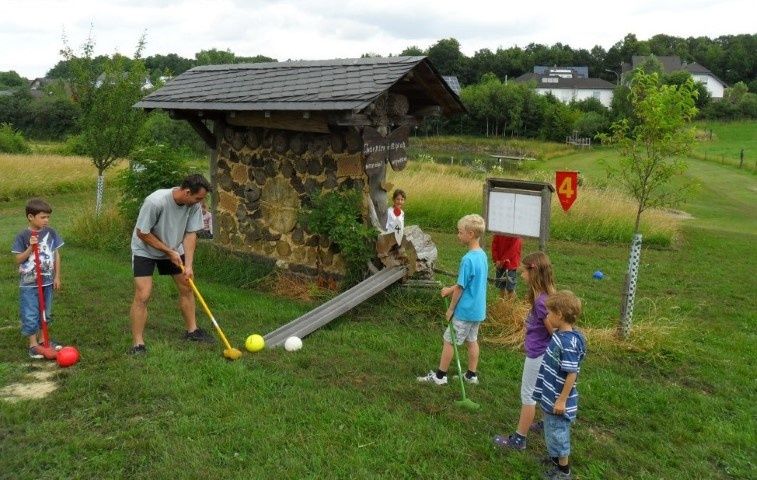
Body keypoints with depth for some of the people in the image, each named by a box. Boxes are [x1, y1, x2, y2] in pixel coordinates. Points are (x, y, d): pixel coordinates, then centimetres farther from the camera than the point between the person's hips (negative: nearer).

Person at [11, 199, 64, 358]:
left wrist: (57, 277, 4)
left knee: (46, 313, 16)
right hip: (28, 284, -4)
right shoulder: (22, 236, -11)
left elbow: (56, 255, 5)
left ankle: (42, 339, 31)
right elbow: (18, 260, -9)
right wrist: (31, 247, -24)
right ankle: (33, 344, 13)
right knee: (30, 315, 1)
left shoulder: (51, 233, -2)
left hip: (47, 281, 4)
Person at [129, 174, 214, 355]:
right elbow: (142, 233, -25)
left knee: (187, 287, 9)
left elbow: (190, 234, -12)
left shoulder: (194, 205, -19)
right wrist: (169, 252, -21)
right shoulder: (155, 202, -35)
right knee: (142, 295, -14)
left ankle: (191, 330, 26)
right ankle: (138, 344, -4)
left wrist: (188, 265, -20)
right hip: (145, 250, -5)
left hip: (174, 250, 6)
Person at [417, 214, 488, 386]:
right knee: (472, 340, 18)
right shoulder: (482, 255, 2)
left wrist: (451, 308, -8)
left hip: (465, 310, -8)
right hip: (478, 310, 8)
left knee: (449, 341, 5)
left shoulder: (468, 259, -25)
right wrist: (451, 289, 13)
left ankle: (440, 375, 16)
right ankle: (472, 375, 29)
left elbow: (460, 287, -19)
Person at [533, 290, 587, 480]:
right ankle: (555, 457, 43)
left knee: (557, 433, 8)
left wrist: (562, 400, -21)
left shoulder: (568, 342, -29)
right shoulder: (559, 335, 1)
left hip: (558, 400, -9)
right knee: (552, 431, 24)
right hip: (549, 396, 9)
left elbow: (572, 374, -26)